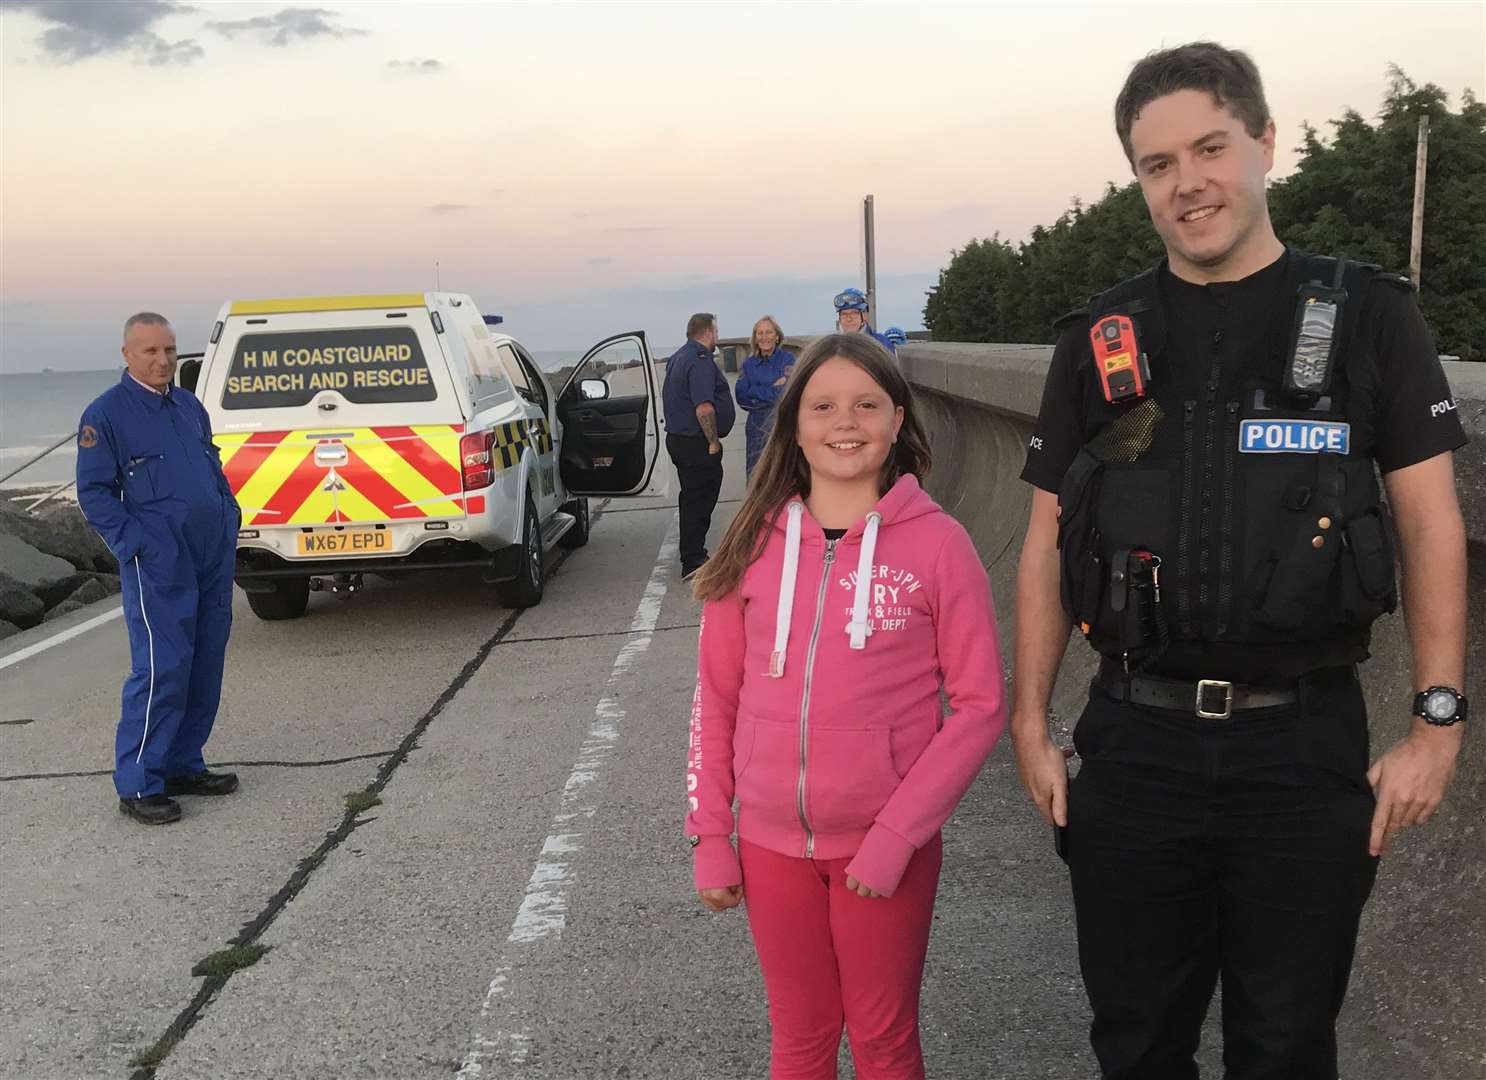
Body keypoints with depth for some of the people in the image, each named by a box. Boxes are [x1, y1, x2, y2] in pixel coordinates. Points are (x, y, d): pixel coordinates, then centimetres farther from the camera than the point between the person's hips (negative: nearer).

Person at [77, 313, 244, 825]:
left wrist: (230, 517, 12)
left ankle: (183, 765, 22)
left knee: (205, 667, 10)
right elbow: (94, 492, -7)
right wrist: (135, 544, -15)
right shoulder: (106, 413, -5)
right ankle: (138, 785, -1)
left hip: (214, 556, 7)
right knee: (162, 670, -10)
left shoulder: (190, 405, 15)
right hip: (158, 566, -7)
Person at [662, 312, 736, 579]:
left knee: (691, 499, 18)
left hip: (677, 437, 10)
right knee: (699, 500, -4)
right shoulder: (701, 360, -18)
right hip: (696, 443, -10)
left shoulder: (676, 358, 15)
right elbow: (704, 408, -27)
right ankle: (693, 563, -1)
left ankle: (692, 556, 28)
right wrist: (714, 442, -17)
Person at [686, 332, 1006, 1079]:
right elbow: (717, 698, 5)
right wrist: (709, 835, 3)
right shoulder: (754, 543, -1)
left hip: (885, 846, -2)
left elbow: (979, 704, -9)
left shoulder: (937, 542, -9)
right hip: (771, 843, 2)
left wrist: (897, 834, -14)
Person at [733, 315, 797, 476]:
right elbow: (741, 396, -2)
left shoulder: (788, 359, -1)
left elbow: (784, 393, -12)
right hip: (758, 427, 3)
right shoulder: (749, 364, 11)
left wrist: (755, 393, -4)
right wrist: (772, 390, -7)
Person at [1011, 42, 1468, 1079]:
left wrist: (1439, 723, -6)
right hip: (1134, 744, 2)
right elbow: (1047, 545, 6)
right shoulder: (1100, 340, 4)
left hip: (1306, 746, -1)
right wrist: (1030, 725, 3)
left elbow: (1431, 523, 0)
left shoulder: (1367, 315, -1)